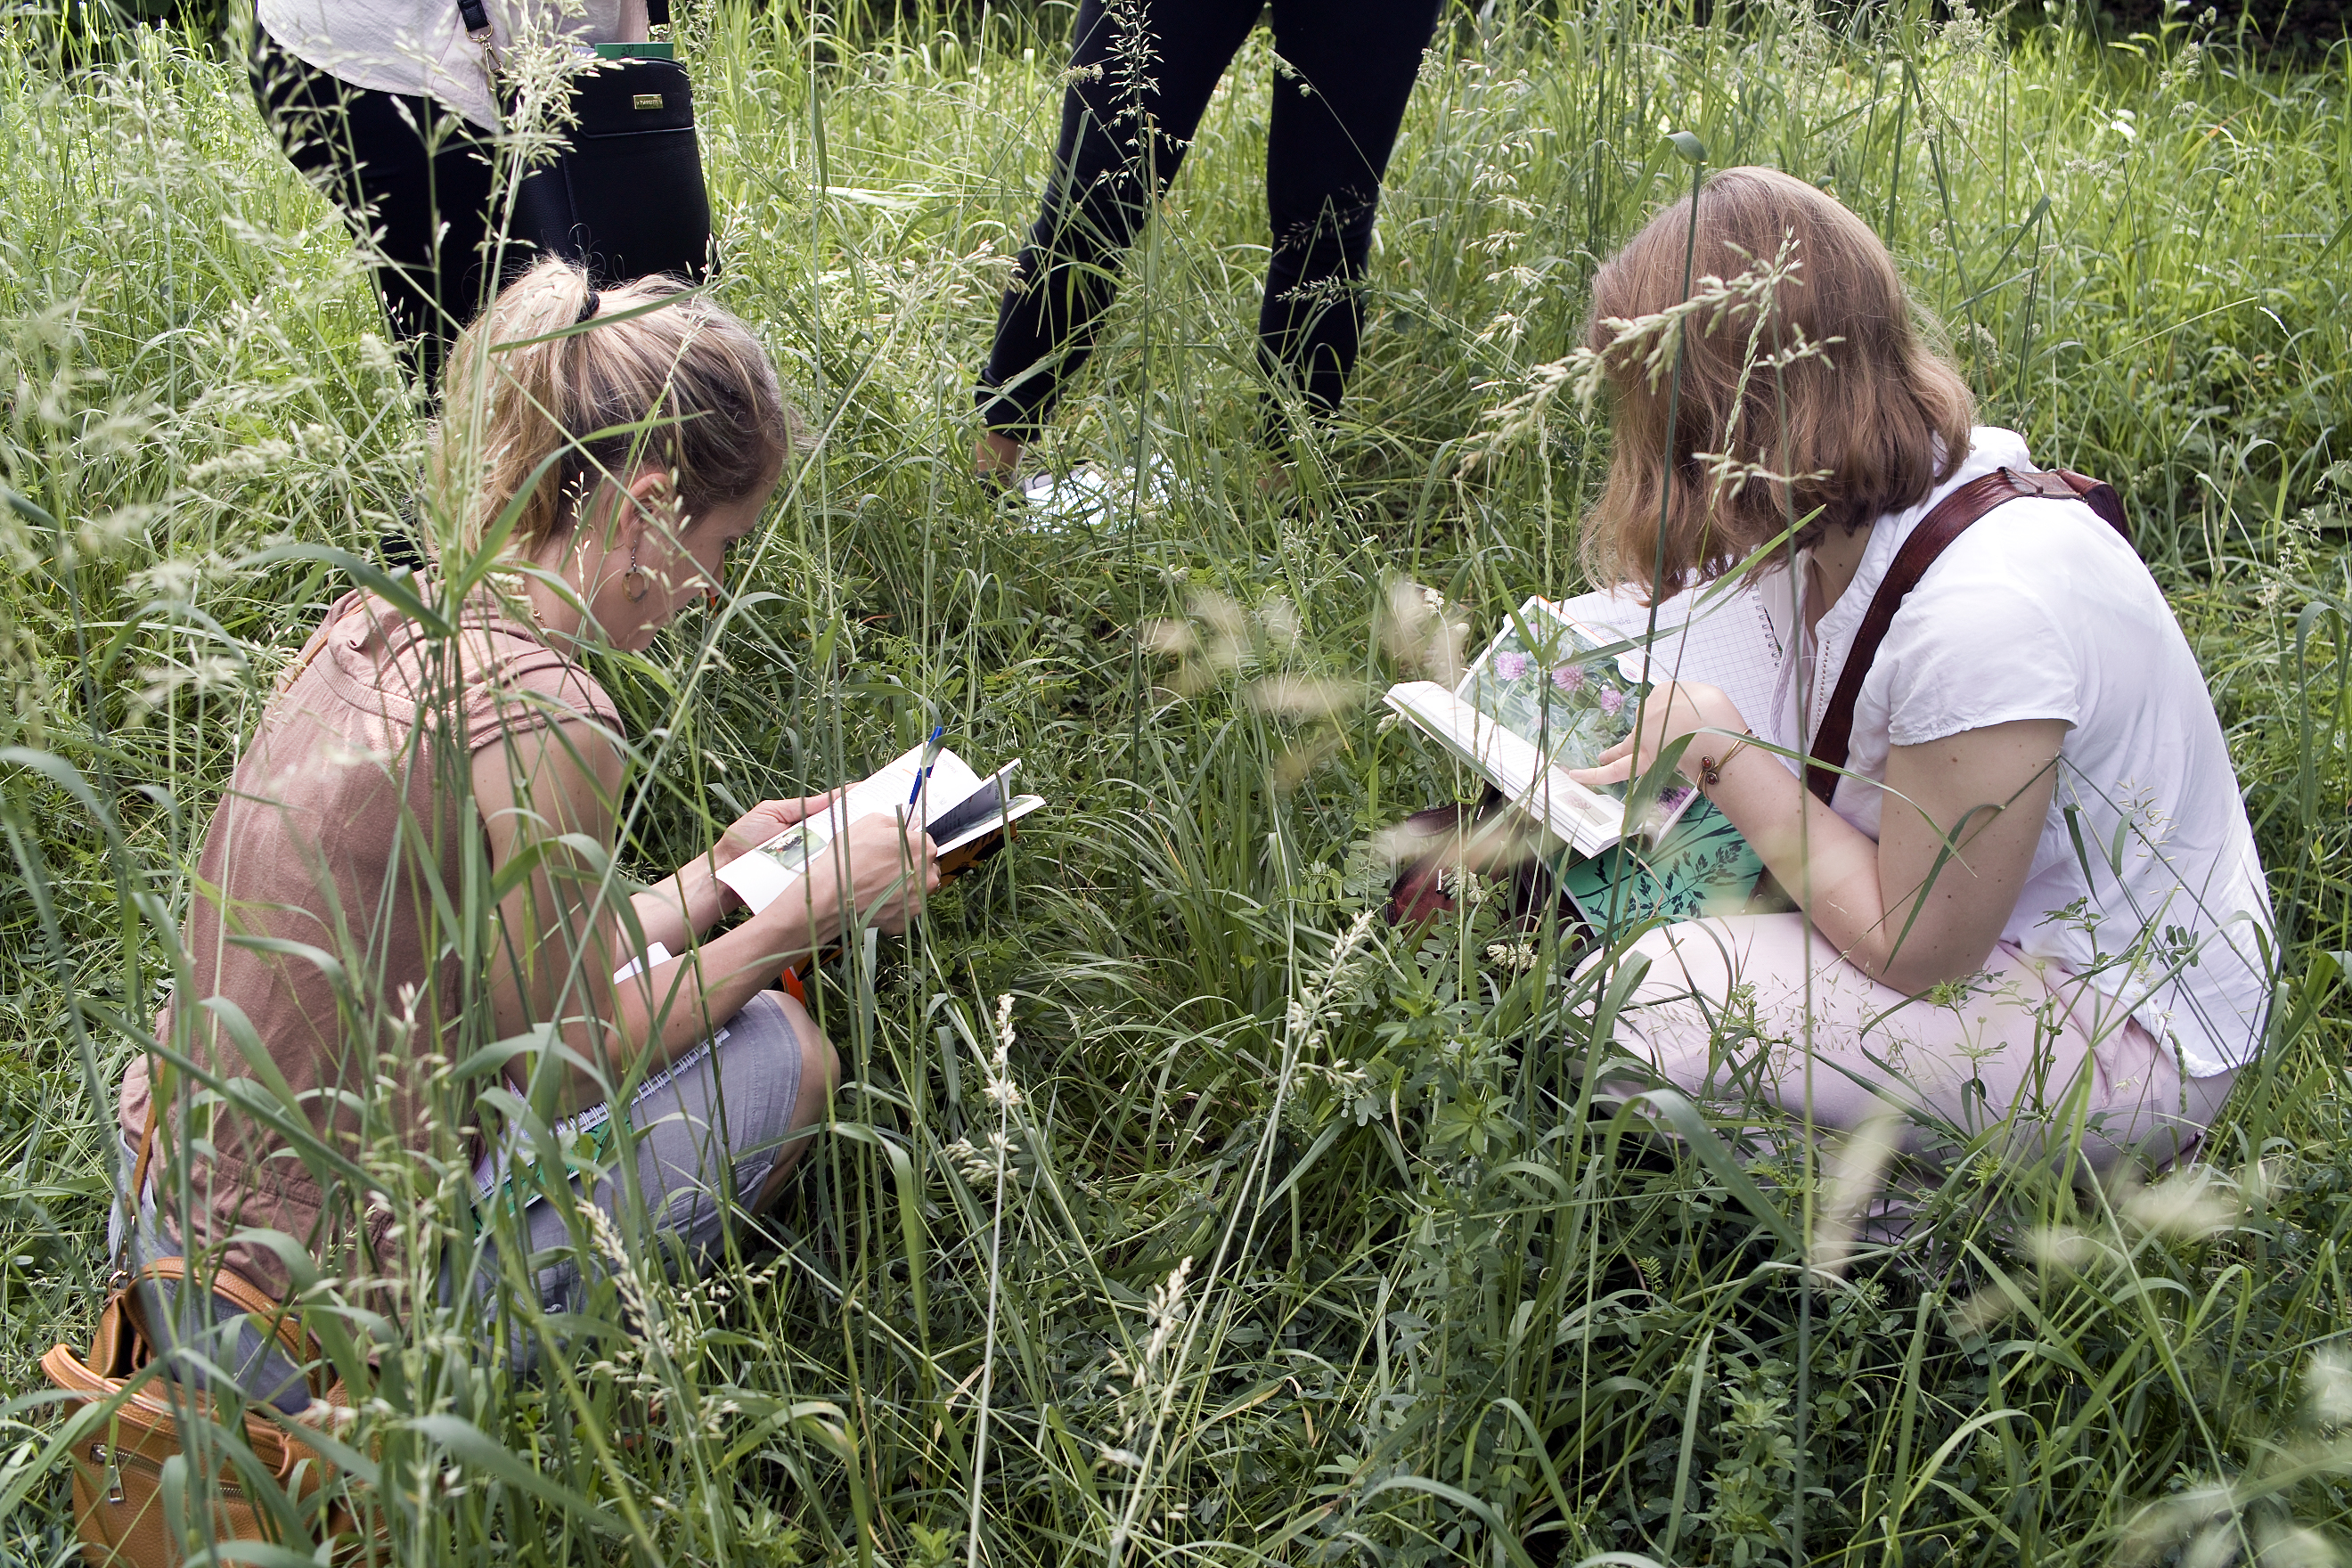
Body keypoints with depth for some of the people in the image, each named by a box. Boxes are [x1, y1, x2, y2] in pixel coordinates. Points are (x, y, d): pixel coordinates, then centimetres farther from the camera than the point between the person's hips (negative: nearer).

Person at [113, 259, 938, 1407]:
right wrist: (807, 912, -1)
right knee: (780, 1048, 5)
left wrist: (716, 872, 18)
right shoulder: (543, 713, -24)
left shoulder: (378, 620, 2)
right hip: (329, 1341, -8)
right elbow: (572, 1065, -11)